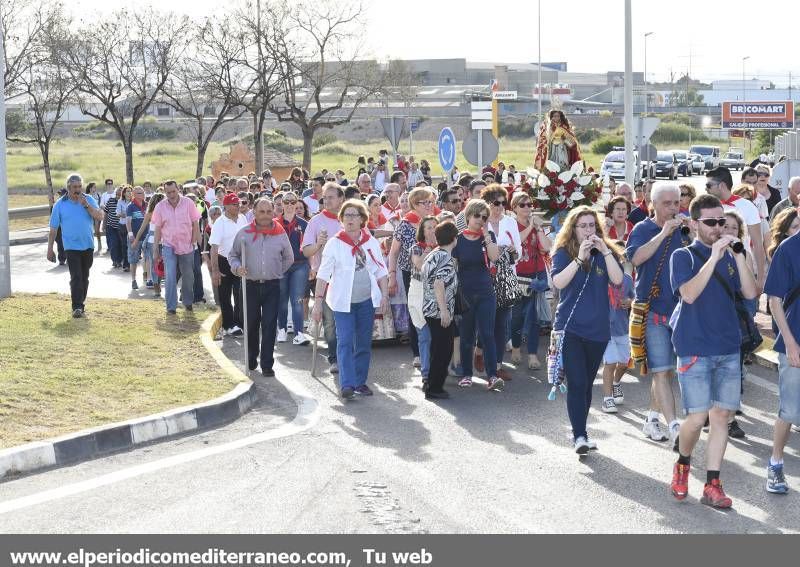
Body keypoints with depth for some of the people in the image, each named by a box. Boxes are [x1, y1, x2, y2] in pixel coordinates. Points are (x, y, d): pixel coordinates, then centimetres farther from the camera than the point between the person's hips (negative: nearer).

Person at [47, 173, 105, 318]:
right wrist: (50, 249, 0)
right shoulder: (60, 205, -2)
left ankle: (81, 304, 24)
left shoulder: (89, 200, 3)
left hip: (88, 246, 3)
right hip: (72, 247, -3)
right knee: (76, 277, -13)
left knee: (84, 278, 12)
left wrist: (86, 205, -18)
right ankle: (77, 307, -14)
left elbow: (100, 216, -9)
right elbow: (53, 229, 1)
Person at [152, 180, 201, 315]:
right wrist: (155, 250, 3)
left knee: (188, 277, 12)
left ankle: (188, 302, 31)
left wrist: (194, 241, -6)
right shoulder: (160, 207, -4)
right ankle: (171, 306, -3)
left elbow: (195, 223, 0)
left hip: (187, 246, 1)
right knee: (170, 277, -10)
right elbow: (158, 229, 2)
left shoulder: (188, 203, -6)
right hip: (169, 246, -1)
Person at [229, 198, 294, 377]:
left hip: (272, 286, 0)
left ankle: (267, 364, 3)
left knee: (269, 325, -2)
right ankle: (252, 357, 27)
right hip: (251, 285, 0)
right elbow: (232, 255, 8)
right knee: (251, 324, 8)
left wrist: (276, 272, 10)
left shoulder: (280, 234, 2)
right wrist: (237, 267, -11)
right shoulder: (244, 233, -1)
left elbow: (289, 258, 16)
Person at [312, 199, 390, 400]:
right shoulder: (334, 243, -3)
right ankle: (347, 385, -14)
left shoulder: (371, 242, 6)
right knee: (345, 342, -11)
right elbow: (323, 275, -4)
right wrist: (318, 301, -8)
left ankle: (360, 382, 18)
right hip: (343, 300, -3)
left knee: (364, 343, 9)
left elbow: (381, 272, 10)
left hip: (367, 300, 3)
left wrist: (384, 296, 2)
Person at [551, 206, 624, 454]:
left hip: (597, 329, 3)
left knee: (586, 384, 11)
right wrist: (580, 258, -25)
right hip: (570, 327, -3)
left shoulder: (605, 252, 6)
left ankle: (580, 433, 22)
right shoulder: (563, 253, -1)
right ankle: (580, 436, -13)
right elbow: (558, 282, -17)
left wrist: (605, 251, -18)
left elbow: (617, 279, -10)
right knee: (576, 383, -12)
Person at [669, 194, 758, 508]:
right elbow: (689, 294, -18)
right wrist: (713, 258, -22)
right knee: (697, 417, -7)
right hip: (695, 349, -4)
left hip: (728, 349, 4)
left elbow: (751, 293, -1)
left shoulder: (729, 257, 11)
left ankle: (712, 485, 7)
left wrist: (739, 256, -12)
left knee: (721, 415, 2)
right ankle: (682, 464, 21)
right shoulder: (683, 256, -1)